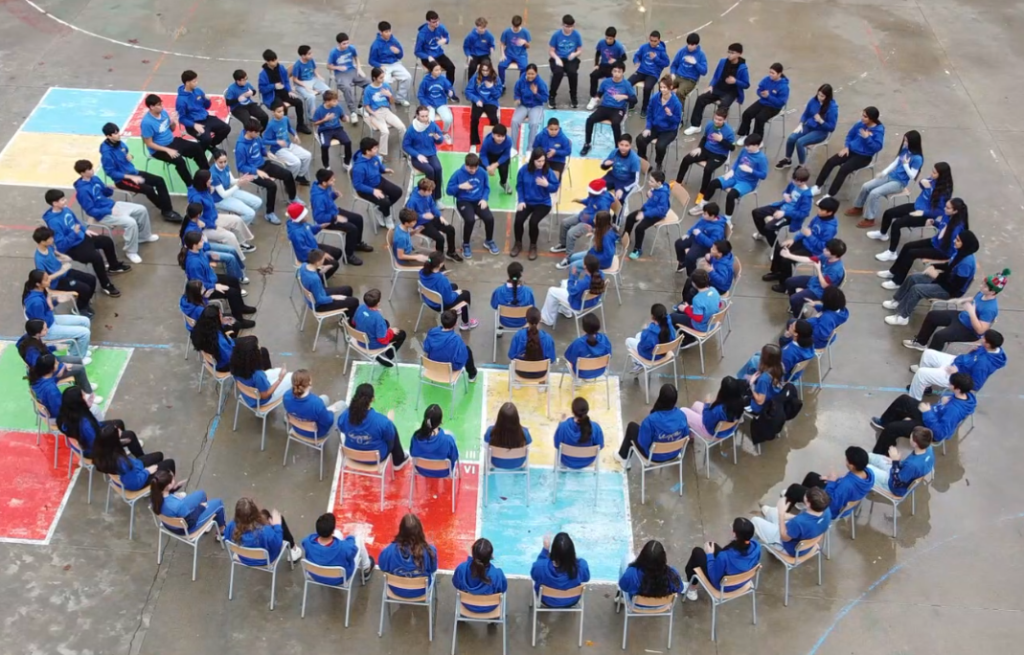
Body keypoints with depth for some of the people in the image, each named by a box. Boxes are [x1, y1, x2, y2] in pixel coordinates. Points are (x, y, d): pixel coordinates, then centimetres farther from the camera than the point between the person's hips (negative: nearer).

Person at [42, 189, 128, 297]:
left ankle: (114, 266, 39)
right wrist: (74, 232, -37)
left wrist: (85, 230, 9)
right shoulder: (54, 222, -29)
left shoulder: (65, 209, -3)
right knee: (96, 257, -28)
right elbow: (61, 245, -31)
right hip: (72, 248, -9)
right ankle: (105, 285, -9)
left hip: (81, 237, 9)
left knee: (107, 240, 14)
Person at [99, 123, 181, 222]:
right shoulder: (106, 152, -22)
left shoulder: (120, 143, 1)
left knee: (159, 180, -7)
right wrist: (131, 177, -22)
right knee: (148, 189, -25)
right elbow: (111, 172, -20)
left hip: (133, 172, 8)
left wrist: (129, 156, -6)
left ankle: (168, 209, -8)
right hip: (122, 179, -8)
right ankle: (165, 211, -3)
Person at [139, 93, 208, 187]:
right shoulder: (147, 122, -23)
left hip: (172, 141, 8)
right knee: (179, 160, -31)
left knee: (197, 147, -2)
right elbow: (149, 144, -20)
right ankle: (191, 186, -16)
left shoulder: (163, 112, -2)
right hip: (159, 149, -8)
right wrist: (167, 150, -25)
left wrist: (173, 124, -12)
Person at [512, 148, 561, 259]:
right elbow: (519, 186, 1)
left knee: (533, 221, -26)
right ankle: (518, 243, 6)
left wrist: (547, 185, -27)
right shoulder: (524, 169, -7)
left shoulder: (548, 171, -11)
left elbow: (555, 188, -7)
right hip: (526, 201, 2)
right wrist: (521, 201, -9)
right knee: (518, 220, -22)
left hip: (543, 203, -2)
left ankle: (533, 246, 0)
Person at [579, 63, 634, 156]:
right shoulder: (606, 82, 4)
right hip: (604, 107, 3)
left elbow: (634, 100, -9)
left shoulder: (626, 84, -5)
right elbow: (599, 93, 18)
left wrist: (625, 97, -28)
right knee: (590, 119, -23)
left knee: (615, 123, -37)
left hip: (618, 110, -3)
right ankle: (587, 144, -3)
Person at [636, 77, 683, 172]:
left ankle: (658, 164, 5)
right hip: (655, 127, 4)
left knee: (660, 146, -31)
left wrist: (670, 115, -33)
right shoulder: (654, 98, -9)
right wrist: (648, 128, -7)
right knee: (640, 139, -20)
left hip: (669, 130, -4)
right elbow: (649, 114, 3)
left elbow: (678, 120, -13)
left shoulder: (676, 102, -20)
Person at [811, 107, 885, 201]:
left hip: (864, 157, -6)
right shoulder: (860, 124, 1)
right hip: (851, 150, 6)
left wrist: (867, 138, -30)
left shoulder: (879, 130, -16)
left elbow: (877, 147, -22)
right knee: (830, 162, -11)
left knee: (844, 169, -27)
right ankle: (818, 187, -1)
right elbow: (850, 135, 15)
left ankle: (829, 196, -23)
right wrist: (847, 147, 1)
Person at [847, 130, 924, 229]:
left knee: (874, 193, -24)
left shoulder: (917, 158, -20)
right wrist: (884, 172, 2)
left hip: (899, 183, -8)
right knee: (866, 186, 0)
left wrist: (906, 164, -27)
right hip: (890, 176, 8)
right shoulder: (904, 150, 2)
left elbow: (912, 176, -19)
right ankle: (858, 208, 22)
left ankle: (870, 219, -13)